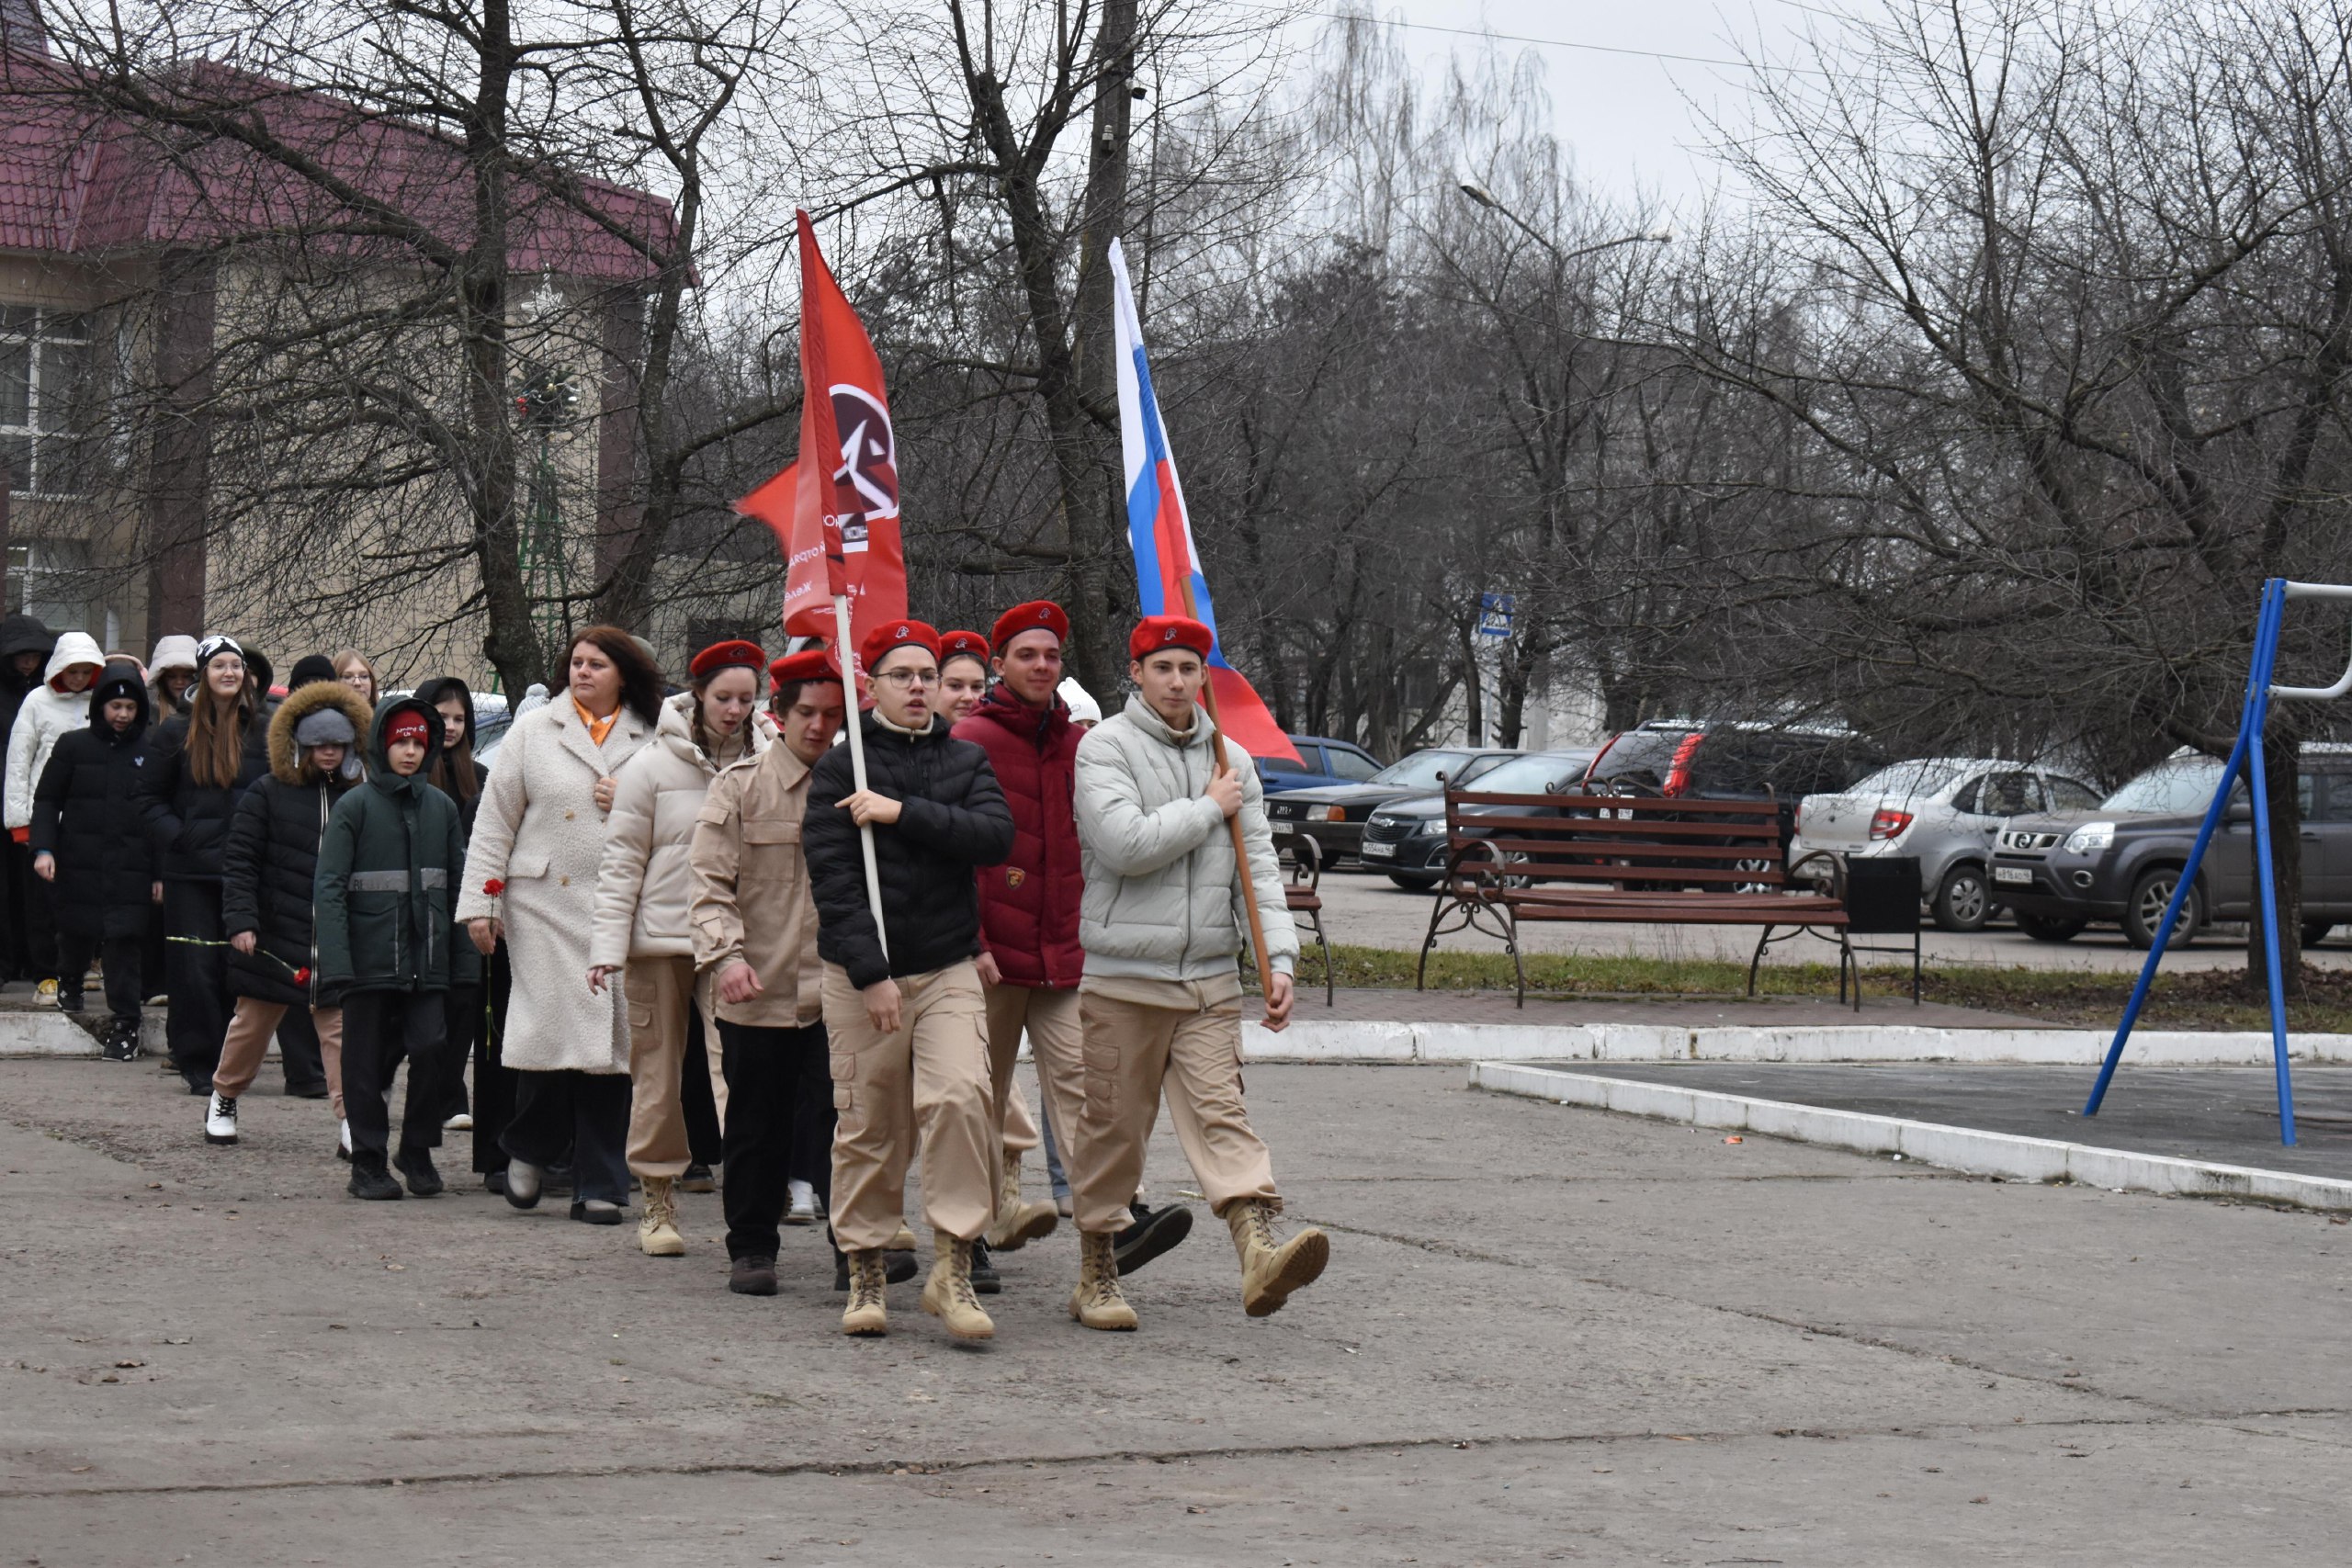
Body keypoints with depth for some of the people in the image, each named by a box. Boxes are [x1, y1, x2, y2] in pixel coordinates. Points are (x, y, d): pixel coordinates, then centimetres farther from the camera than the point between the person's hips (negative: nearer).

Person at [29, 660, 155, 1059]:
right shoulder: (73, 746, 5)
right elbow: (46, 799, 7)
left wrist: (161, 872, 2)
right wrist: (43, 848, -6)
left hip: (130, 872, -1)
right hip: (79, 868, 1)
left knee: (123, 943, -6)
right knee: (76, 935, 9)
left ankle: (124, 1025, 2)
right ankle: (69, 981, 42)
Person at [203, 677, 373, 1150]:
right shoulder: (268, 794, -1)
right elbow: (238, 861, -3)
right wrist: (240, 920, -12)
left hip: (339, 939, 1)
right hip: (275, 935, -1)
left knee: (340, 1024, -5)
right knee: (253, 1022, 12)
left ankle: (350, 1120, -5)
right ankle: (223, 1100, 32)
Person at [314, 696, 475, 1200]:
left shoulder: (441, 807, 10)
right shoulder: (355, 805, -2)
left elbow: (457, 885, 13)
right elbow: (328, 886, -7)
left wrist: (463, 959, 8)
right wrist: (335, 963, -16)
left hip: (426, 962, 2)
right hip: (369, 962, -2)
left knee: (431, 1048, -9)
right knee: (366, 1060, 4)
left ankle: (418, 1150, 10)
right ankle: (368, 1163, 16)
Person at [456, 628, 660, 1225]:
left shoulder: (651, 740, 10)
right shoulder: (533, 732, 9)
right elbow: (494, 819, 8)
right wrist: (480, 901, 2)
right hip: (545, 906, -1)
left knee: (610, 1037, -1)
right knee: (549, 1029, -10)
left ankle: (599, 1186, 7)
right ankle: (529, 1150, 16)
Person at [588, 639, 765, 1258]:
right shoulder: (651, 767, 0)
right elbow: (621, 863, 1)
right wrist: (608, 944, -7)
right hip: (659, 938, 0)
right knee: (659, 1075, 6)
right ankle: (658, 1203, 17)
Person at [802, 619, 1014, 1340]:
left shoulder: (966, 761, 10)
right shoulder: (840, 767, 0)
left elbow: (996, 835, -8)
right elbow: (832, 876, -8)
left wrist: (903, 814, -16)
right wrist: (870, 973, -15)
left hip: (948, 969, 2)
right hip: (860, 974, -2)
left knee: (961, 1097, -17)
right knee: (868, 1125, 2)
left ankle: (953, 1267, -11)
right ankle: (865, 1273, 15)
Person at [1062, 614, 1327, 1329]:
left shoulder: (1230, 757, 13)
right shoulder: (1105, 747, -4)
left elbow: (1259, 864, 11)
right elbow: (1123, 843, -19)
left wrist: (1278, 957, -1)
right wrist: (1207, 809, -8)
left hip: (1210, 979, 4)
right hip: (1122, 979, -3)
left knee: (1221, 1115, -10)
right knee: (1112, 1128, 4)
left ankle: (1260, 1249, -26)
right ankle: (1096, 1276, 16)